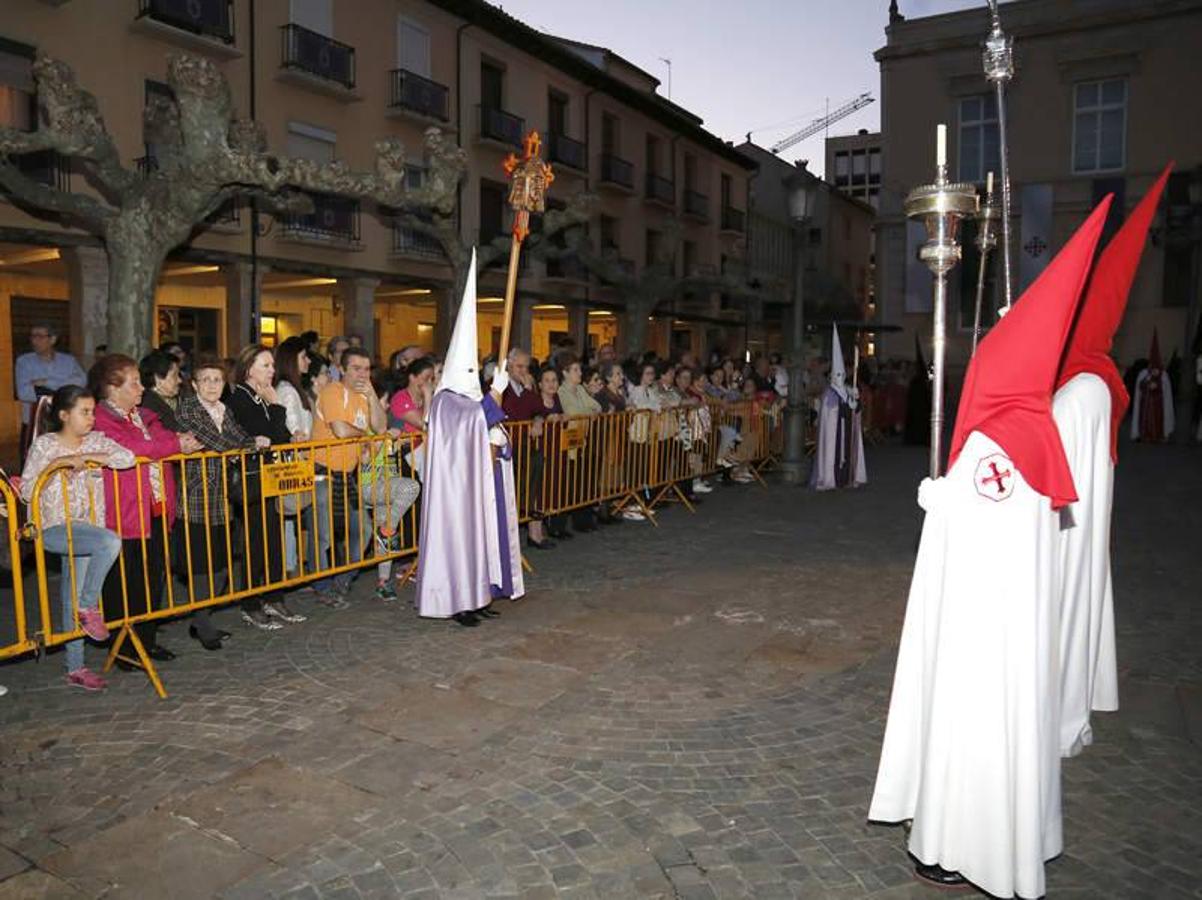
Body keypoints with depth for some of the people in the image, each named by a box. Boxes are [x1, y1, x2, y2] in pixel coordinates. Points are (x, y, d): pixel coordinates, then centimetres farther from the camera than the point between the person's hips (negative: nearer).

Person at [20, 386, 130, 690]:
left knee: (74, 597, 10)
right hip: (53, 528, -4)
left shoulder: (96, 441, 6)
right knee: (110, 542, -30)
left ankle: (75, 669, 19)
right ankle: (89, 607, -9)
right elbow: (27, 491, -7)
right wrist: (58, 463, -18)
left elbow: (127, 458, -12)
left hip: (84, 528, 4)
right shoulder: (44, 444, -3)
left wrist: (86, 457, -16)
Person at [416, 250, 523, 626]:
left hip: (478, 481, 9)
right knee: (458, 535, -5)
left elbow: (485, 435, 16)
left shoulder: (472, 400, 16)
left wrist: (495, 436, -5)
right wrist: (496, 391, -27)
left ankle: (473, 595, 20)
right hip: (457, 483, -9)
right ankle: (454, 601, 3)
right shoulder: (446, 402, -11)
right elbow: (471, 425, -28)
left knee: (479, 531, 11)